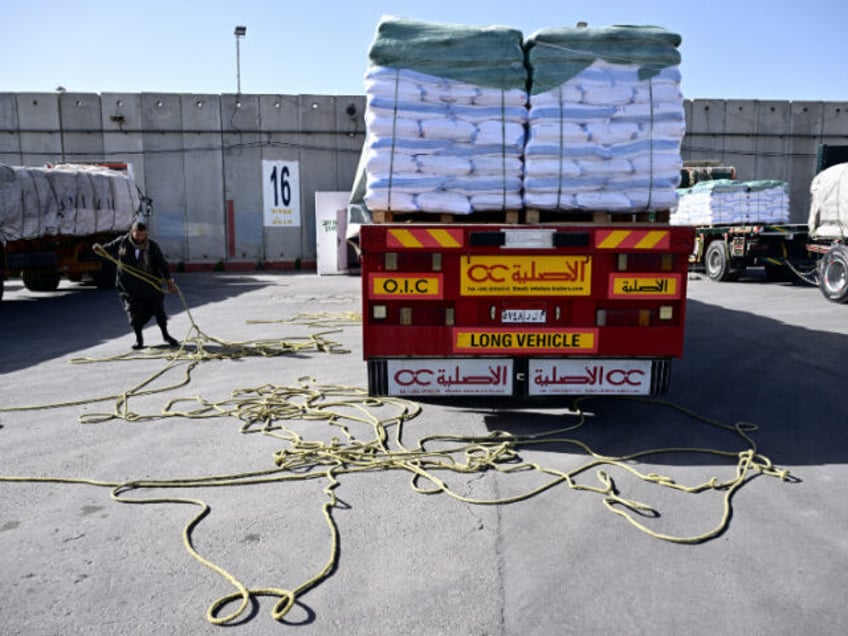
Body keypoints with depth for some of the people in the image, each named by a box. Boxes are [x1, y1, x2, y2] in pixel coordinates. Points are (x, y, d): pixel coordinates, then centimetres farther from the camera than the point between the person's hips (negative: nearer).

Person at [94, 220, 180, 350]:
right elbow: (108, 249, 7)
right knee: (135, 312, 2)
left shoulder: (152, 245, -4)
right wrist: (100, 249, -16)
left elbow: (162, 263, -2)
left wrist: (169, 280, -6)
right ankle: (139, 339, 17)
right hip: (129, 285, 0)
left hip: (150, 284, 0)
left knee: (158, 308, 7)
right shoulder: (122, 242, -3)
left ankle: (165, 334, 24)